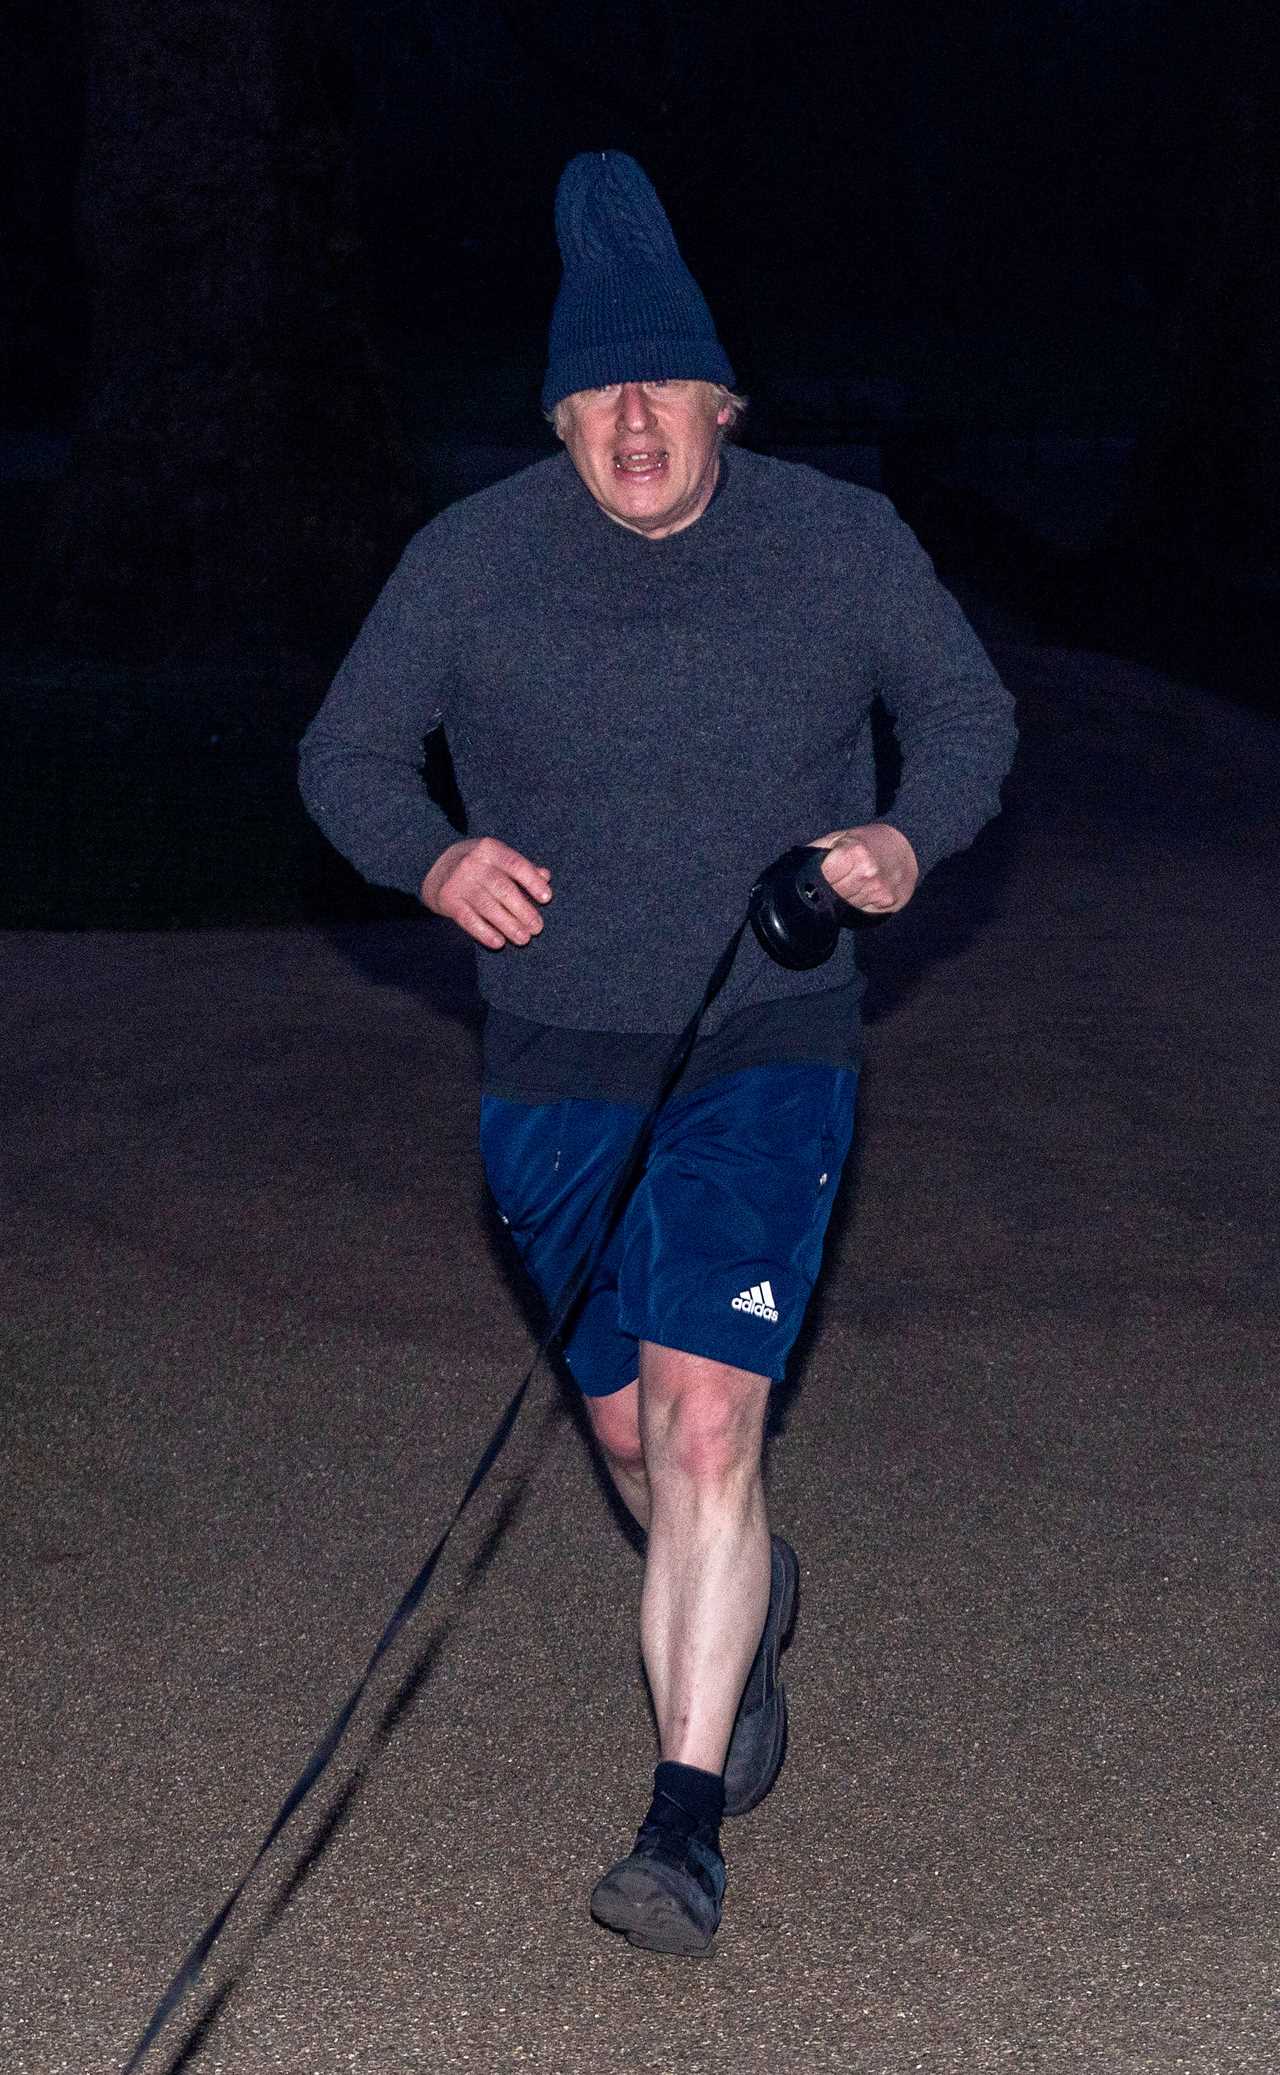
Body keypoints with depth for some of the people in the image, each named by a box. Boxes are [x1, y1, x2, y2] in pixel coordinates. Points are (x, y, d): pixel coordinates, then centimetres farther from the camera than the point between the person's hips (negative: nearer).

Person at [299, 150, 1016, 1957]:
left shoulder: (841, 543, -6)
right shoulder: (472, 556, -6)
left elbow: (970, 712, 8)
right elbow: (347, 753, 4)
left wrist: (911, 834, -14)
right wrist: (434, 860, -18)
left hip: (768, 1053, -2)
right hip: (559, 1065, 2)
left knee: (703, 1415, -16)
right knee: (630, 1431, 14)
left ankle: (689, 1824, -11)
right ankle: (752, 1601, 48)